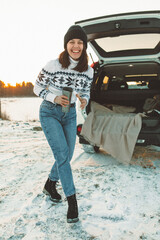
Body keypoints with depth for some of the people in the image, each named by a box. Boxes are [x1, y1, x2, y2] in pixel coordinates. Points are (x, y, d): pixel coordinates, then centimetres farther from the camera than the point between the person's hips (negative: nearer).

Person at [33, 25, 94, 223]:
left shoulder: (88, 71, -5)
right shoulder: (52, 65, -17)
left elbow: (86, 92, 7)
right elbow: (37, 88, -7)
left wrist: (84, 101, -17)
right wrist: (55, 98, -23)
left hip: (70, 113, 5)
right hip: (49, 112, -5)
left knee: (67, 156, 8)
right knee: (62, 154, -15)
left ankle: (49, 186, 35)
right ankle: (72, 201, -2)